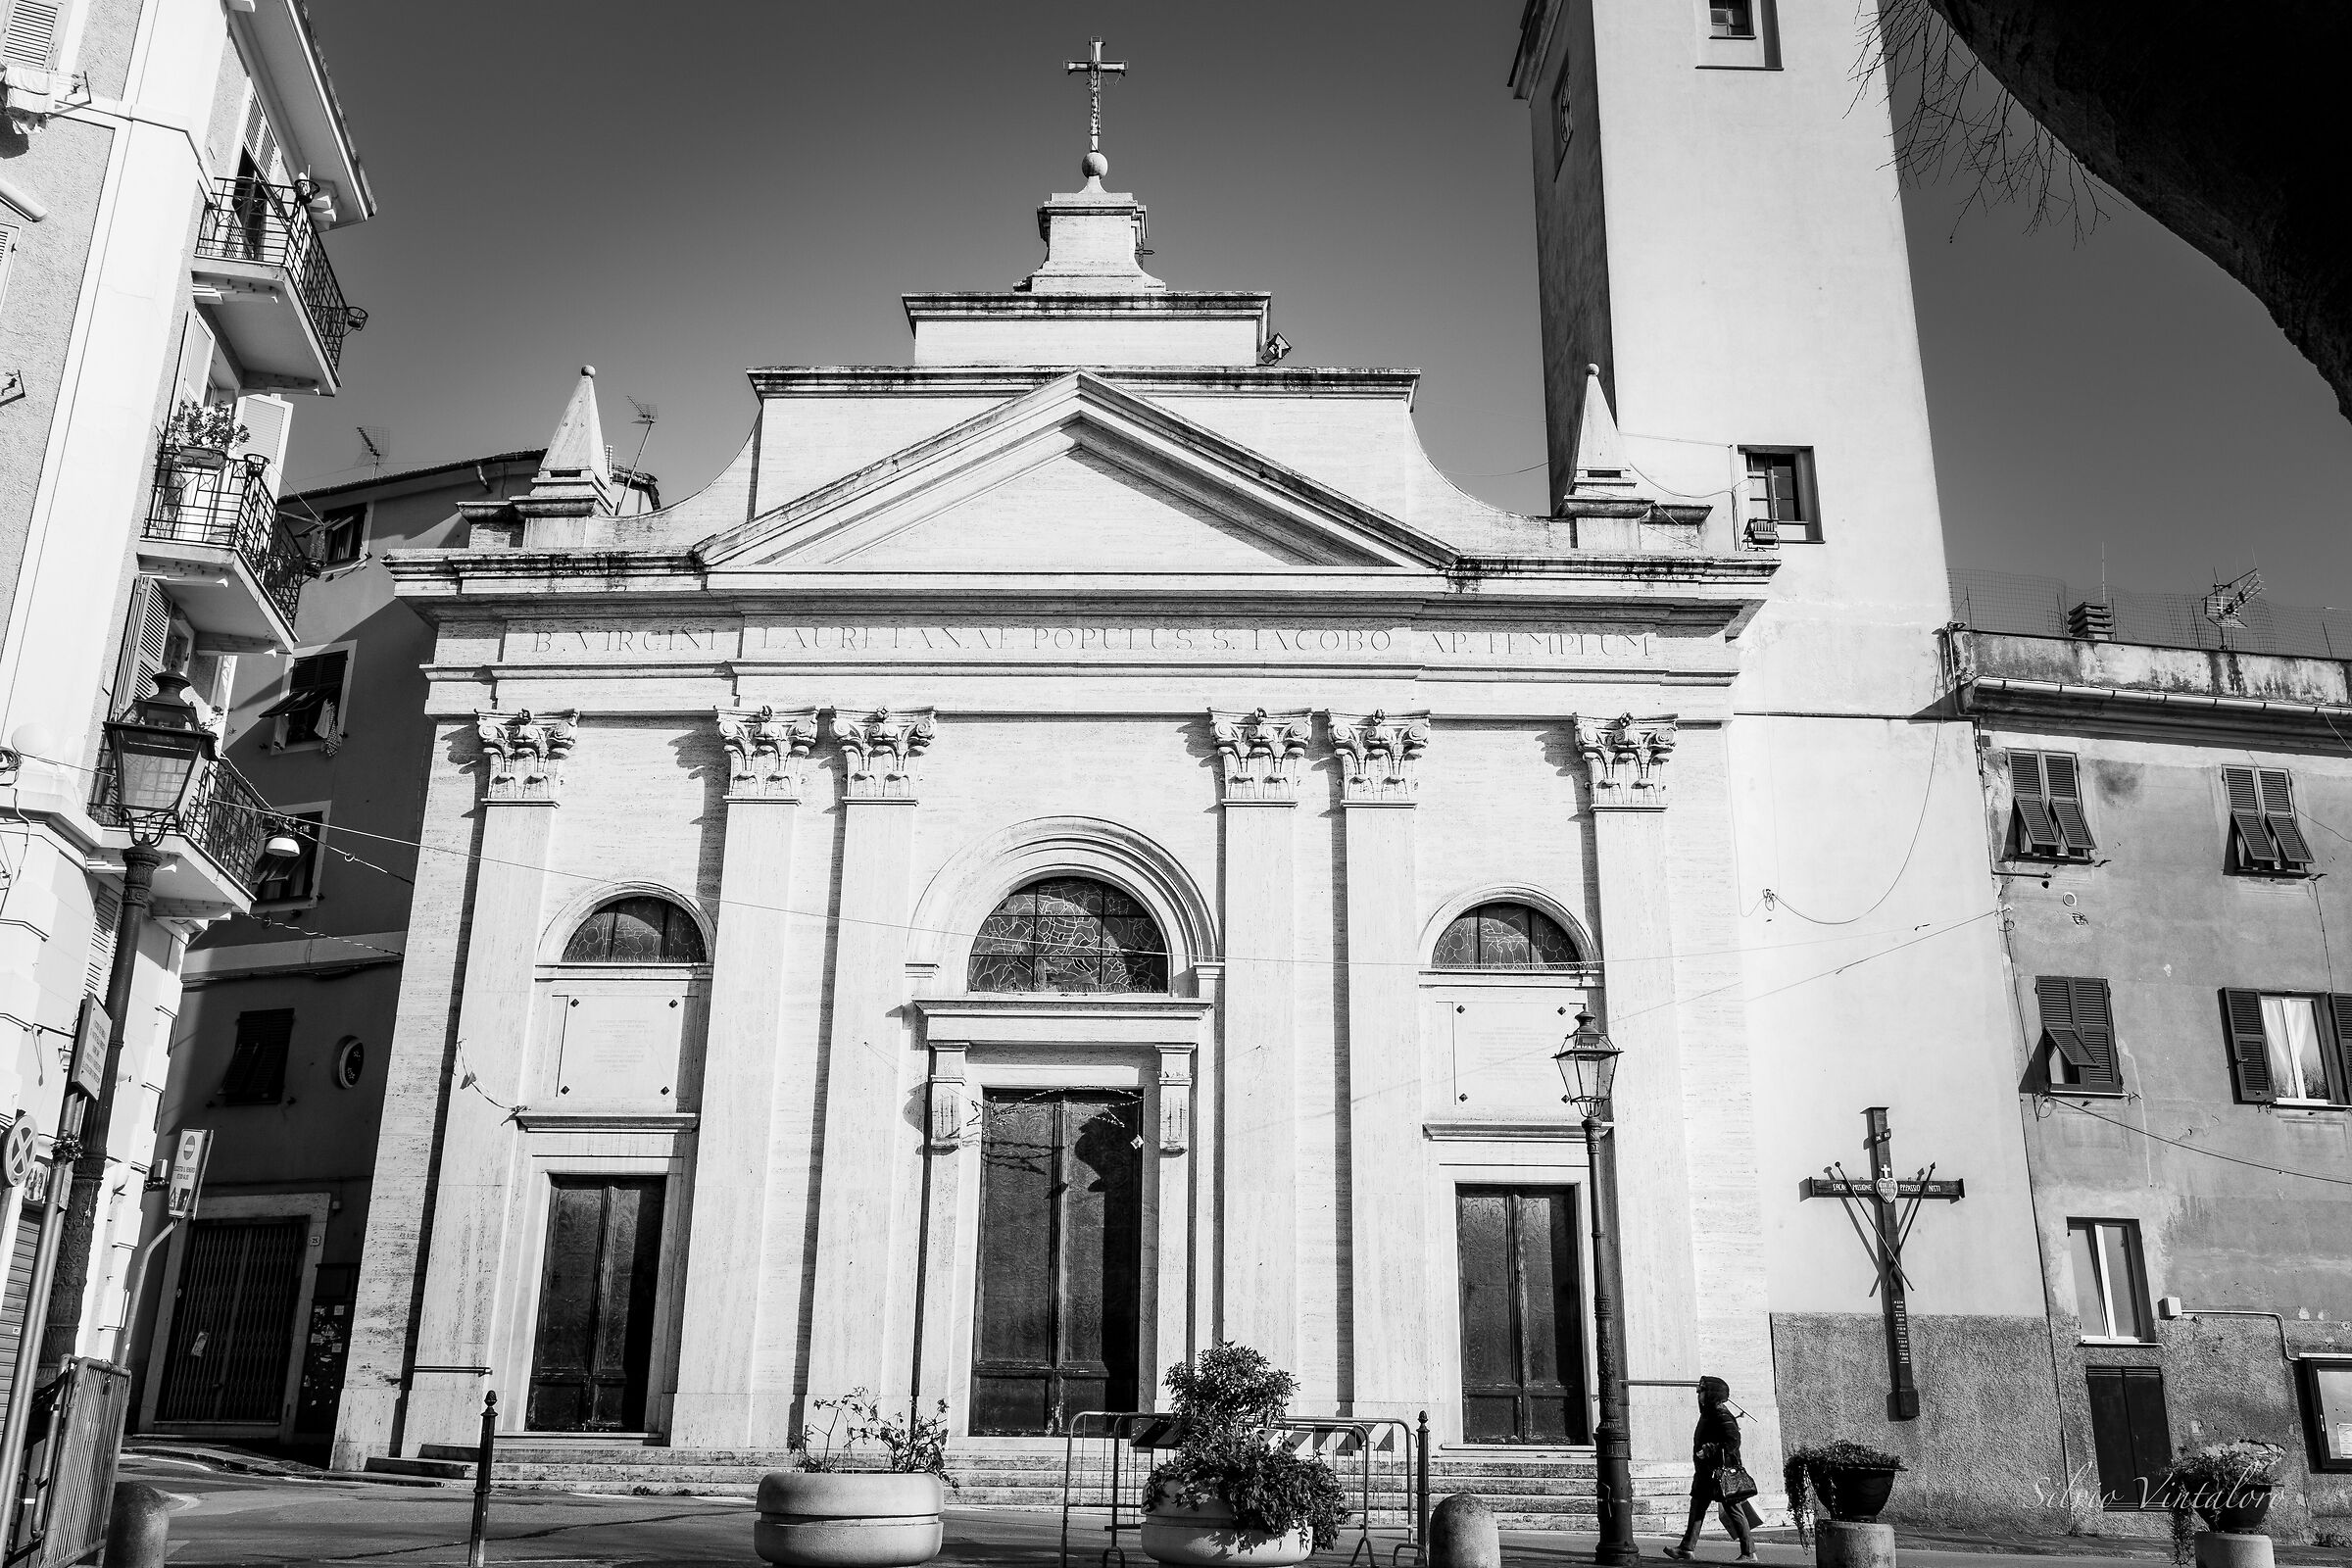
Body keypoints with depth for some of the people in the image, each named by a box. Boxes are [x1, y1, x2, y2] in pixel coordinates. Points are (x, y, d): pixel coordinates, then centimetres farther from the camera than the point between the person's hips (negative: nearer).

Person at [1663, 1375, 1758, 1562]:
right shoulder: (1707, 1413, 14)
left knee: (1733, 1510, -2)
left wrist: (1710, 1451, -24)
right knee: (1697, 1507, 7)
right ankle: (1687, 1549, 8)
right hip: (1706, 1473, 10)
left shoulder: (1722, 1415, -16)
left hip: (1722, 1471, -10)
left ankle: (1749, 1553, 7)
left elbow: (1733, 1441, -24)